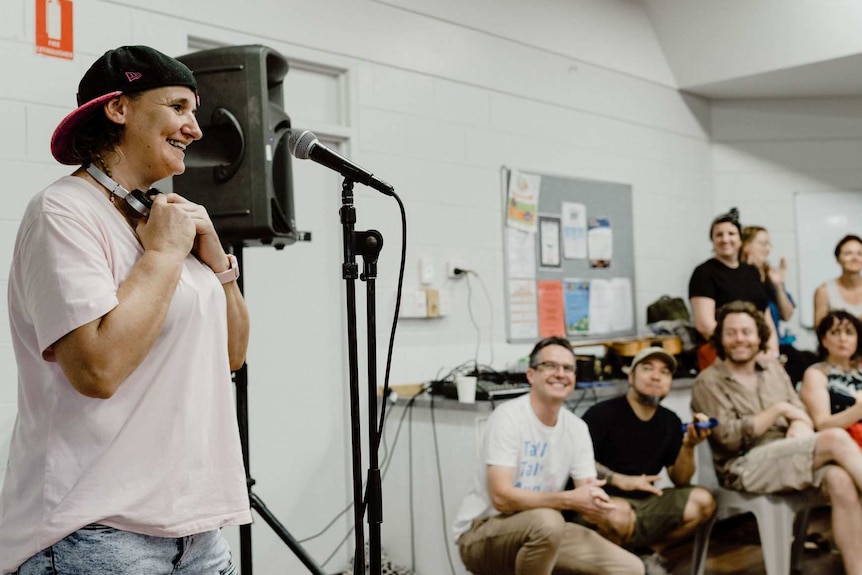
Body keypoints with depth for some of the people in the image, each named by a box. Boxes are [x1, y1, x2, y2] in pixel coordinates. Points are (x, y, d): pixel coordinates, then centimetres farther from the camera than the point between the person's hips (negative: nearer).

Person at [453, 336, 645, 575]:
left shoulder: (577, 428, 1)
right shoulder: (507, 417, -18)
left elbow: (589, 500, -2)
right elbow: (502, 498, -26)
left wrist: (597, 502, -27)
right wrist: (570, 499, -31)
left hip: (541, 532, 7)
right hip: (482, 532, -6)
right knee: (546, 521, -38)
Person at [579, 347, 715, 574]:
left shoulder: (670, 421, 9)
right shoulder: (602, 413, -10)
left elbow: (680, 481, 7)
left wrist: (688, 445, -10)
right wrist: (621, 480, -25)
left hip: (646, 504, 6)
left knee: (702, 501, -12)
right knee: (618, 514, -38)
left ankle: (651, 552, 9)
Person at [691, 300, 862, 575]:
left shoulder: (774, 370, 19)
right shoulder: (708, 382, 0)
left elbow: (801, 416, 13)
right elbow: (729, 437, -11)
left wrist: (799, 430, -12)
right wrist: (778, 409, -7)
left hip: (792, 458, 6)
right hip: (745, 468, -6)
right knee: (837, 439, -23)